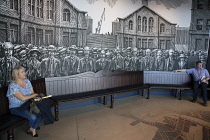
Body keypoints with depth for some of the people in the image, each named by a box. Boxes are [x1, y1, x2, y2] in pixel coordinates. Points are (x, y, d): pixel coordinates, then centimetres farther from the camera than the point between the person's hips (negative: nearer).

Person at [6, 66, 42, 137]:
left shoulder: (27, 81, 4)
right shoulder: (13, 86, -17)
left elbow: (32, 93, 4)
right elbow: (23, 98, -23)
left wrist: (36, 98, -18)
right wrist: (35, 94, -12)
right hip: (16, 108, -6)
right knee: (33, 117, -26)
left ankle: (33, 129, 8)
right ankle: (31, 128, 12)